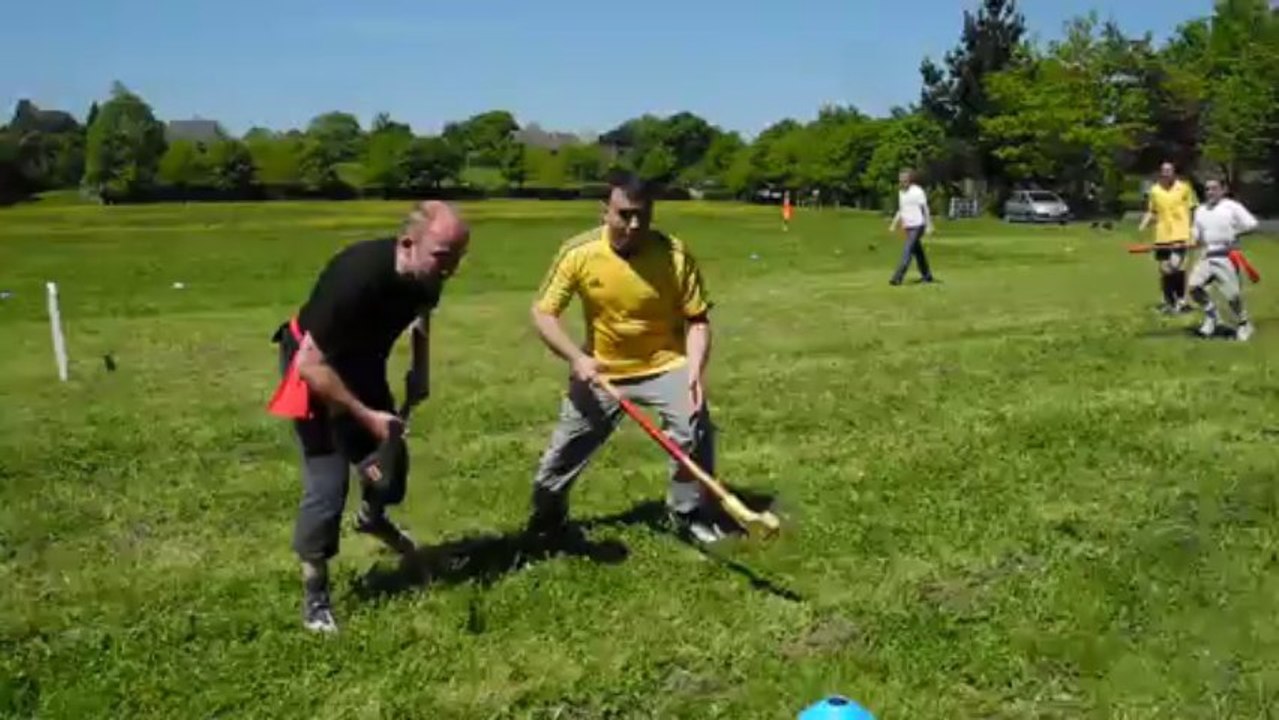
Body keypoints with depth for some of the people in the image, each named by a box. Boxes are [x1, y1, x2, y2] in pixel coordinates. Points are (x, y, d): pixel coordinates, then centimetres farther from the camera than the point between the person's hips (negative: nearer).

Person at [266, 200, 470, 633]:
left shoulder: (426, 276, -18)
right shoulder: (358, 277, -40)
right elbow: (311, 363, -35)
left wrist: (420, 369, -2)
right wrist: (366, 416, -32)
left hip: (363, 361, 7)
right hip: (315, 367, -7)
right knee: (327, 484, -10)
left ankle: (373, 518, 50)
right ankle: (314, 593, 9)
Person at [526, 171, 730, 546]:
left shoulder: (675, 254, -20)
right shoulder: (578, 252, -18)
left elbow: (697, 318, -13)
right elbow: (543, 312, -11)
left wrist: (695, 368, -29)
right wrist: (576, 358, -25)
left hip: (666, 364, -1)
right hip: (600, 369, 1)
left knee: (694, 431, -20)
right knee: (564, 449, 7)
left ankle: (691, 515, 6)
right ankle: (546, 519, 34)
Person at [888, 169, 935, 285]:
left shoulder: (918, 192, -12)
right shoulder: (901, 192, 11)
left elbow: (925, 209, -10)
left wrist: (929, 226, -13)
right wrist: (894, 224, 12)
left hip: (917, 226, -8)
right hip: (908, 226, 8)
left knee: (907, 251, -14)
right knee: (917, 252, 14)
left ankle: (897, 278, -19)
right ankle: (927, 276, 25)